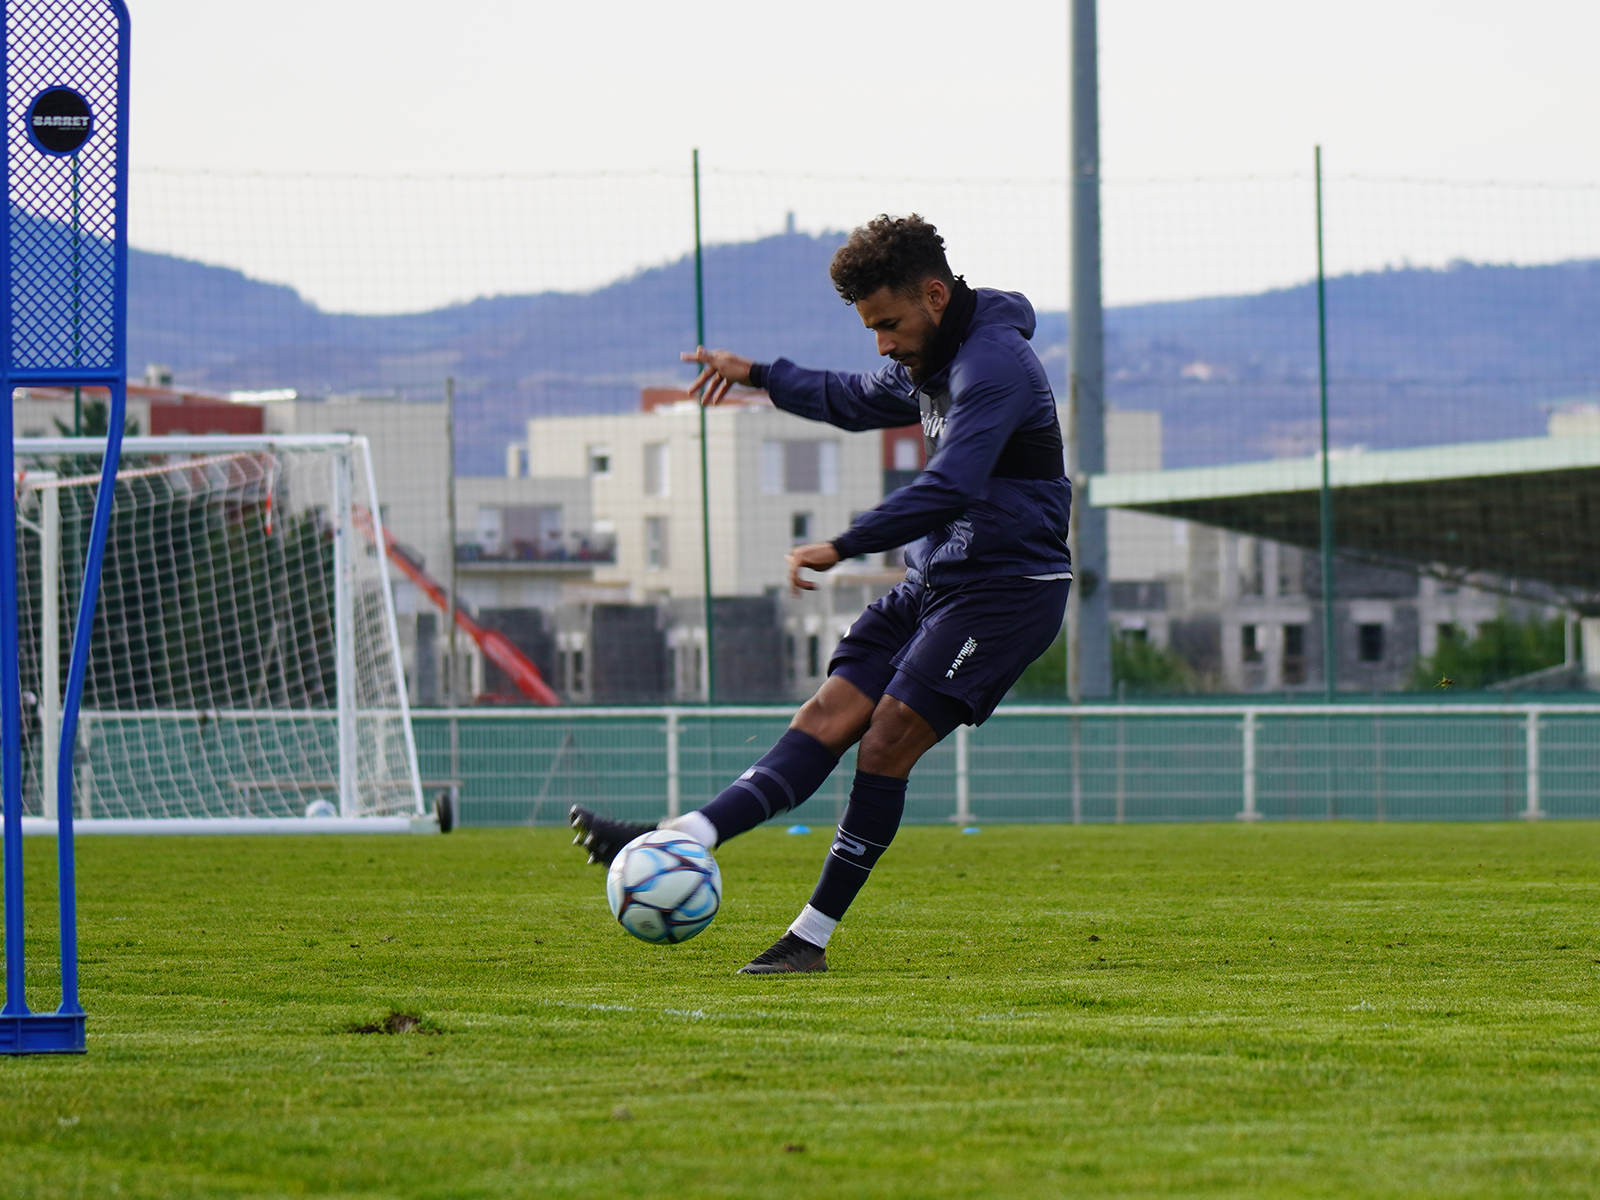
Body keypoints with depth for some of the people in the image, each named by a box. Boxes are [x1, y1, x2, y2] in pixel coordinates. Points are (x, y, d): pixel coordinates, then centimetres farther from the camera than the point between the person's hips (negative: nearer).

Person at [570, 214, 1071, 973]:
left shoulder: (993, 363, -19)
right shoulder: (930, 363, 13)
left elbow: (948, 489, -32)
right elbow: (856, 402, 36)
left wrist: (843, 547, -36)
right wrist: (760, 375, 39)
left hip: (1008, 589, -9)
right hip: (935, 582, 9)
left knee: (887, 740, -16)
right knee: (829, 717, -4)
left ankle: (812, 937, -12)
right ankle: (685, 841, -18)